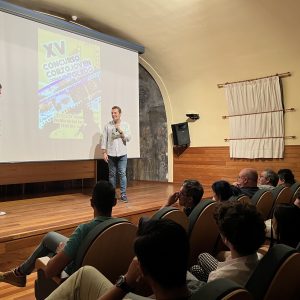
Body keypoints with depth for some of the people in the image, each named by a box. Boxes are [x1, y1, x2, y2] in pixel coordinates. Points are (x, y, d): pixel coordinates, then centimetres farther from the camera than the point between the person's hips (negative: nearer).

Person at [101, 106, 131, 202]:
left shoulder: (125, 125, 4)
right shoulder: (108, 125, 3)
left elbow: (128, 138, -2)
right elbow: (104, 139, 2)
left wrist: (121, 132, -17)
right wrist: (104, 152, -4)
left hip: (122, 154, 0)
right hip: (111, 154, 1)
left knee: (122, 174, -2)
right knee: (112, 174, 7)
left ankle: (123, 194, 4)